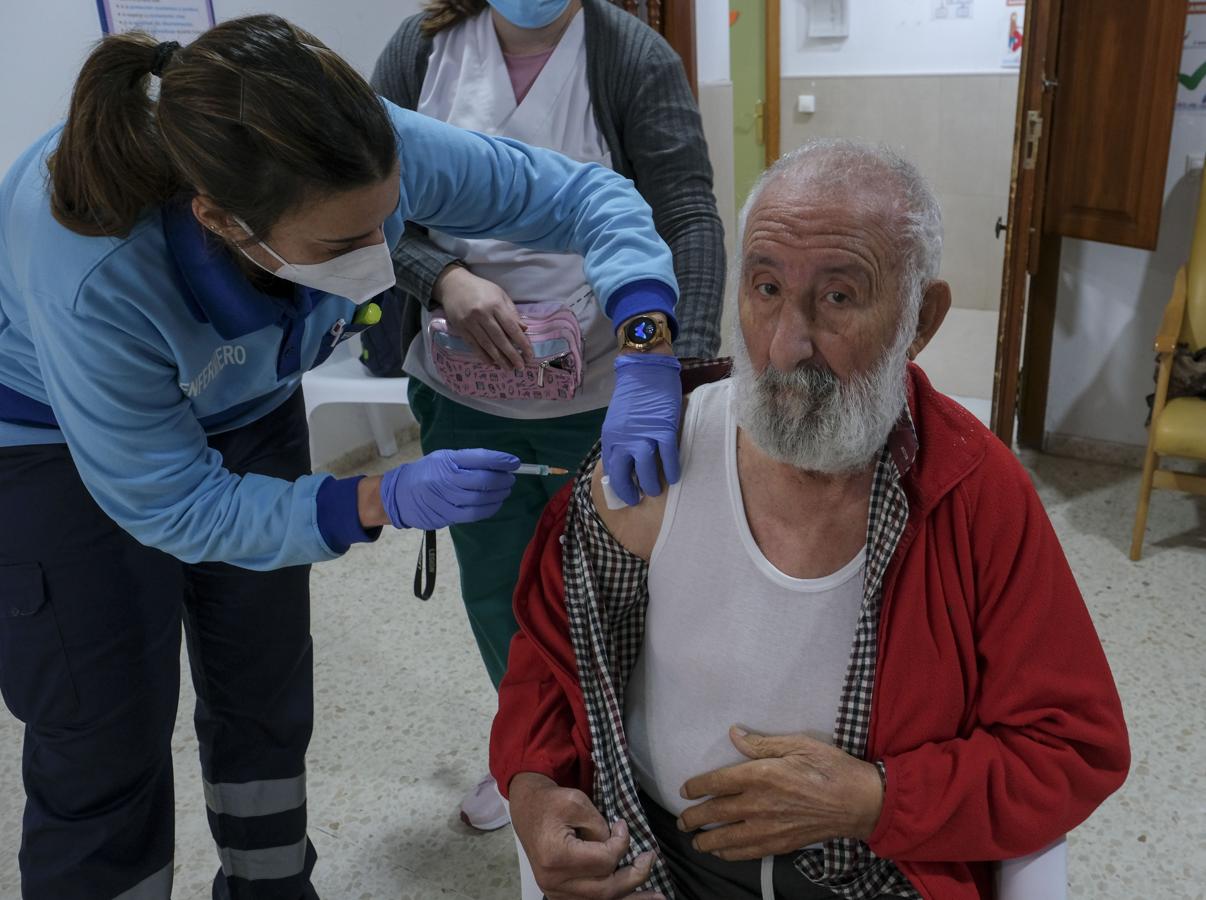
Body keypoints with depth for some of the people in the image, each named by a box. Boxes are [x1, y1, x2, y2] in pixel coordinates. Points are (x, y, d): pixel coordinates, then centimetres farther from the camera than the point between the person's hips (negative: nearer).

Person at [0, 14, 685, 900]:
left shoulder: (374, 156, -33)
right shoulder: (90, 273, -41)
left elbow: (586, 193, -22)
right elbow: (169, 506, -28)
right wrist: (382, 501, -38)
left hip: (245, 409, 4)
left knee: (269, 695, 15)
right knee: (106, 752, 2)